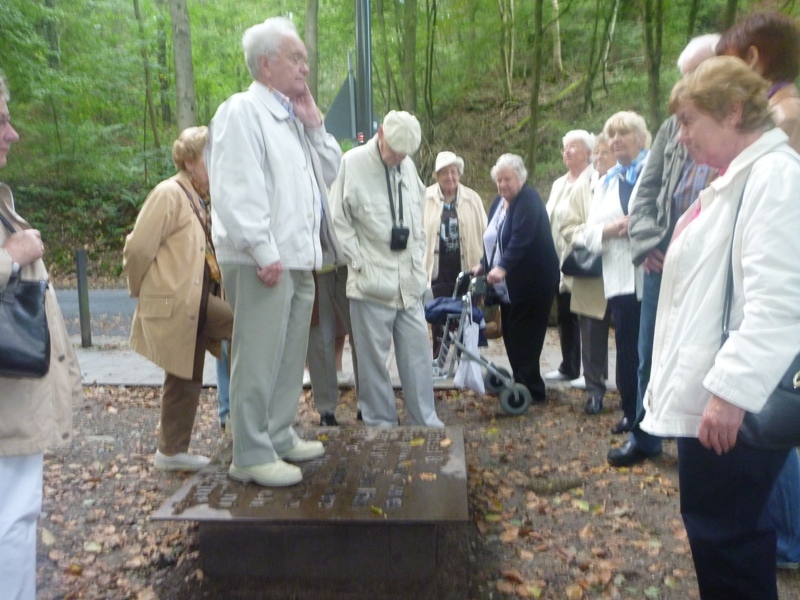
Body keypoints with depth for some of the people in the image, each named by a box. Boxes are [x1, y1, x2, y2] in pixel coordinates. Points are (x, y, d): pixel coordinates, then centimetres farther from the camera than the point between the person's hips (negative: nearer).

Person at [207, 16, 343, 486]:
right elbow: (236, 191, -17)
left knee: (290, 356, 14)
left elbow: (331, 173, 18)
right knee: (258, 361, -4)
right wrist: (263, 252, -21)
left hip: (300, 259, 9)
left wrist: (314, 123, 8)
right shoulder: (242, 111, -7)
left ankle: (279, 436, 27)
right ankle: (251, 456, 6)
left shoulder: (294, 117, 20)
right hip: (265, 262, -9)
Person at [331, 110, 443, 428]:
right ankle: (380, 423, 17)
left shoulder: (408, 167, 11)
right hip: (372, 281, -5)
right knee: (374, 357, 2)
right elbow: (339, 222, -6)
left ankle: (427, 421, 21)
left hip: (410, 281, 5)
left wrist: (419, 261, 9)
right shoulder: (352, 163, -6)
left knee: (418, 353, 8)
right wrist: (361, 264, -10)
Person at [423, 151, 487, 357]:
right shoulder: (426, 198, -2)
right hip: (438, 266, -1)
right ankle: (438, 357, 17)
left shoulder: (472, 198, 3)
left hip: (464, 266, 1)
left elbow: (483, 232, 4)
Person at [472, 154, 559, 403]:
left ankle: (532, 390, 3)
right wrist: (484, 264, 7)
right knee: (511, 335, 10)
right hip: (510, 284, 8)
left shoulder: (529, 200, -14)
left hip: (533, 282, -8)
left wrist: (502, 267, -40)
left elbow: (520, 239, -29)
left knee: (524, 336, -6)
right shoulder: (499, 202, 12)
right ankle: (523, 384, 21)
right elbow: (492, 239, 18)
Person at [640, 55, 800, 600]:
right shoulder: (737, 178, 16)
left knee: (723, 532, 2)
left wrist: (732, 390, -24)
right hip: (713, 391, 10)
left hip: (737, 399, -10)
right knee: (717, 525, 19)